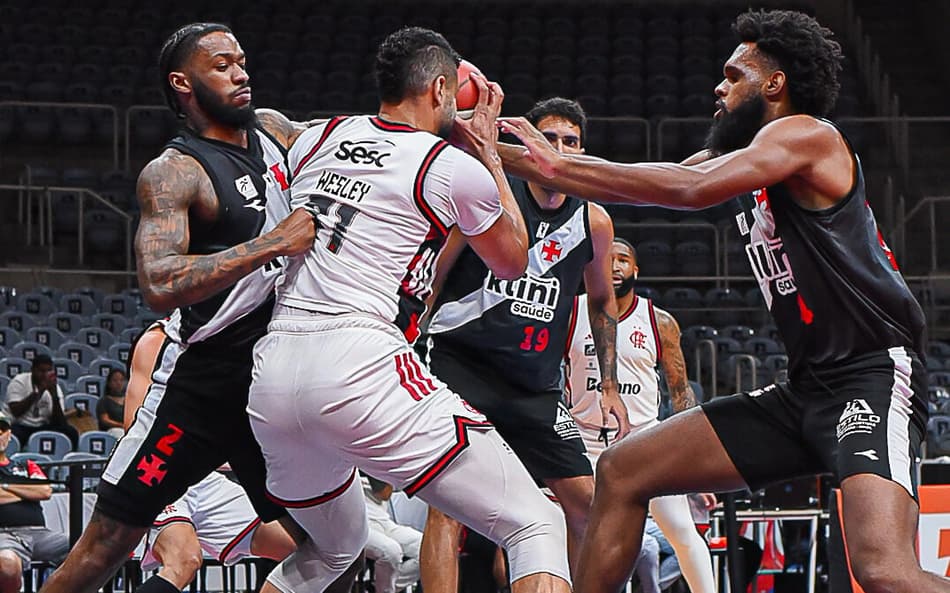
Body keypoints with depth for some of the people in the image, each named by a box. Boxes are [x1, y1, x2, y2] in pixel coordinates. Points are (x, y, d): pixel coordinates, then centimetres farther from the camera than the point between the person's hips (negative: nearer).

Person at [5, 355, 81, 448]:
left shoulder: (54, 388, -2)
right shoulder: (19, 381, -9)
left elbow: (58, 422, -11)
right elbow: (16, 412, -20)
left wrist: (54, 395, -25)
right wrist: (38, 391, -24)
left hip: (44, 428, 3)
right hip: (22, 427, -3)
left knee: (71, 432, -23)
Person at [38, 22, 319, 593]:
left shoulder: (271, 129, 8)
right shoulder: (172, 174, -14)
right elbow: (159, 285, -28)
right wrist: (273, 243, -33)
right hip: (203, 380, -7)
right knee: (108, 542, -6)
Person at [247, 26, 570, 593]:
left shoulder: (316, 138, 16)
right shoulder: (455, 168, 2)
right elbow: (512, 262, 21)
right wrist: (488, 147, 28)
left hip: (273, 372, 7)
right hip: (362, 370, -7)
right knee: (537, 526, -4)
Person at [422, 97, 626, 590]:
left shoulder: (593, 222, 6)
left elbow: (601, 301, 22)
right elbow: (430, 279, 1)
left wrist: (609, 386, 19)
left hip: (535, 382, 5)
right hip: (461, 364, -5)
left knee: (585, 502, 4)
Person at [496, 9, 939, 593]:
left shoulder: (806, 134, -8)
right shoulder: (746, 160, 19)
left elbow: (692, 188, -22)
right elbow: (628, 187, 22)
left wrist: (560, 163, -16)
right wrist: (500, 153, 18)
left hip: (873, 373, -10)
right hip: (806, 388, 10)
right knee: (623, 472, 11)